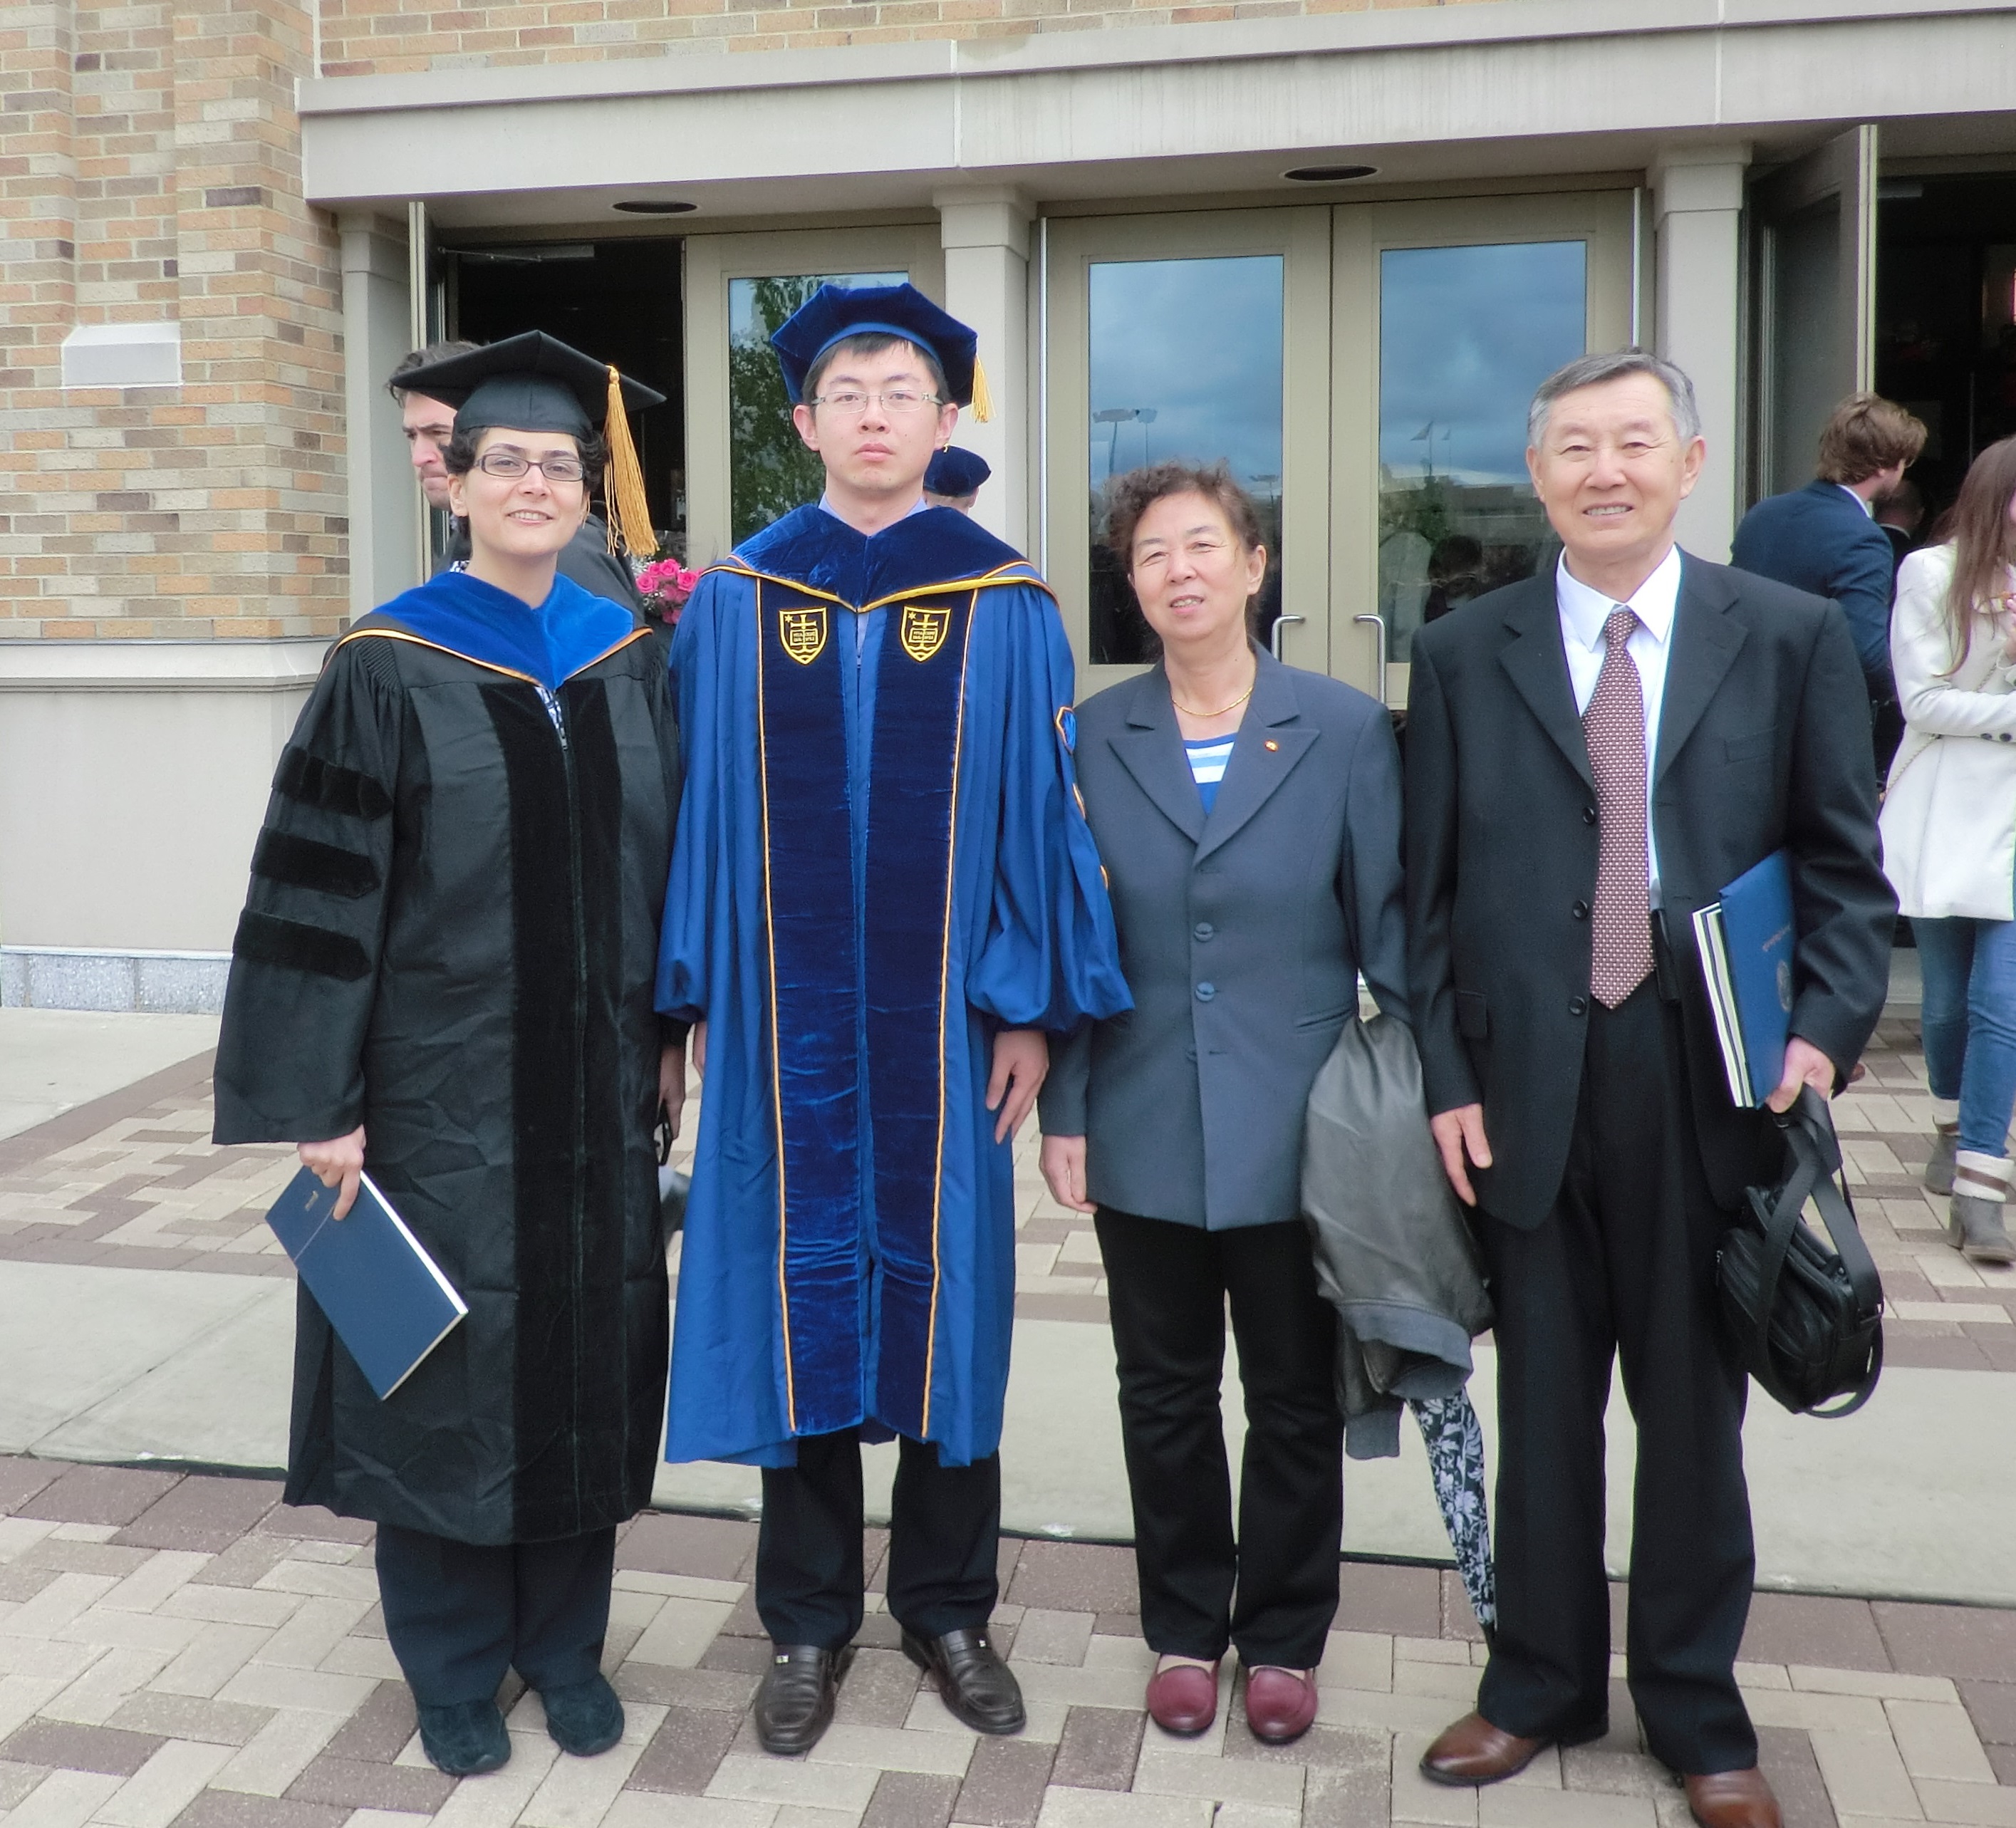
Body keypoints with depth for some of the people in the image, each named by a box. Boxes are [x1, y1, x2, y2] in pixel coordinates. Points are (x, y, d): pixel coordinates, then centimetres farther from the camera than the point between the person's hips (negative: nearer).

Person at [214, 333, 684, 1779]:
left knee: (586, 1347, 11)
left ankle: (565, 1639, 29)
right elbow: (320, 892, -9)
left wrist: (676, 1029, 8)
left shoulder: (629, 659, 5)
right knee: (448, 1353, 6)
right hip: (443, 1076, -3)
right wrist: (324, 1100, -12)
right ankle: (454, 1662, 26)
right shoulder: (389, 670, -7)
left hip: (596, 1075, 4)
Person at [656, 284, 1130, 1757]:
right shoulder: (733, 603, 4)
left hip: (943, 1016, 0)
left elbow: (1042, 806, 0)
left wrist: (1035, 1008, -4)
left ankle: (948, 1606, 28)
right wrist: (695, 994, 1)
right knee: (799, 1299, 8)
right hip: (788, 1017, 1)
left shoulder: (1007, 607, 1)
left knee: (944, 1293, 9)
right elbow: (700, 804, 5)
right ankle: (811, 1620, 25)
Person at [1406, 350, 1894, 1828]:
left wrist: (1827, 1032, -11)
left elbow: (1844, 866, 3)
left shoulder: (1793, 638, 2)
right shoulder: (1464, 654, 4)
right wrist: (1447, 1079, -3)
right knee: (1544, 1409, 13)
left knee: (1695, 1412, 12)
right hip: (1530, 1090, 1)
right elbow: (1431, 890, 3)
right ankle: (1543, 1685, 32)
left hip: (1715, 1091, 0)